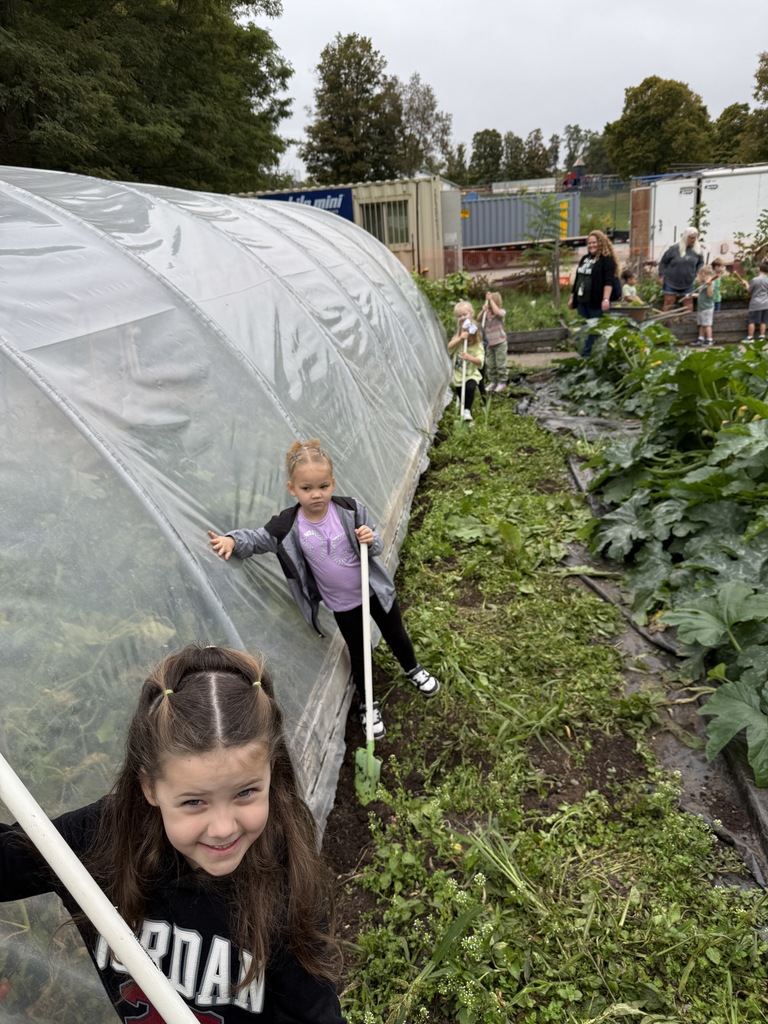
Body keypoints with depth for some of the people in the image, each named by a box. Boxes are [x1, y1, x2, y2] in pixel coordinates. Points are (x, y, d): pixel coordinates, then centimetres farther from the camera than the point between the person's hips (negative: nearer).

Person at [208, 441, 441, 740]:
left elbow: (377, 546, -8)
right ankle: (368, 706, 41)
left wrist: (371, 541, -31)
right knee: (358, 653, 16)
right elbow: (257, 539, -9)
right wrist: (232, 540, -28)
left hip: (376, 589, 1)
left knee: (396, 635, 22)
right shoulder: (288, 526, -22)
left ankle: (413, 670, 56)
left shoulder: (351, 510, -21)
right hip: (342, 603, -1)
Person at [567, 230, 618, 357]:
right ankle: (586, 355, 18)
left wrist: (606, 299, -27)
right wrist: (572, 297, 20)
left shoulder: (607, 260, -6)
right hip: (582, 301, 8)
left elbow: (609, 282, -17)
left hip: (596, 302, -8)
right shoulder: (585, 258, 18)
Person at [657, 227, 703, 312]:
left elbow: (701, 263, 14)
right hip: (671, 282, -3)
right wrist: (661, 276, -9)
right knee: (669, 302, 2)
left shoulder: (697, 250, 0)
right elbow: (663, 262, -3)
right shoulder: (674, 248, -10)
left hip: (687, 284, 3)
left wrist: (697, 274, 0)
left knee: (688, 303, 8)